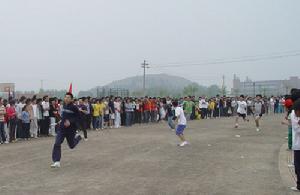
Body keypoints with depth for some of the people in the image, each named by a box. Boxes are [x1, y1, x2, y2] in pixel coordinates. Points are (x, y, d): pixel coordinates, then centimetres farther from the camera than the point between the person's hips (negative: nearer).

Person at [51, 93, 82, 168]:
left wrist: (70, 121, -24)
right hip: (61, 128, 5)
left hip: (70, 129, -5)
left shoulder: (74, 107, -14)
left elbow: (78, 117, -13)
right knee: (57, 144, -12)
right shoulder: (64, 106, 6)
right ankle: (57, 162, -8)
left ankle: (78, 137, 46)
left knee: (71, 145, 14)